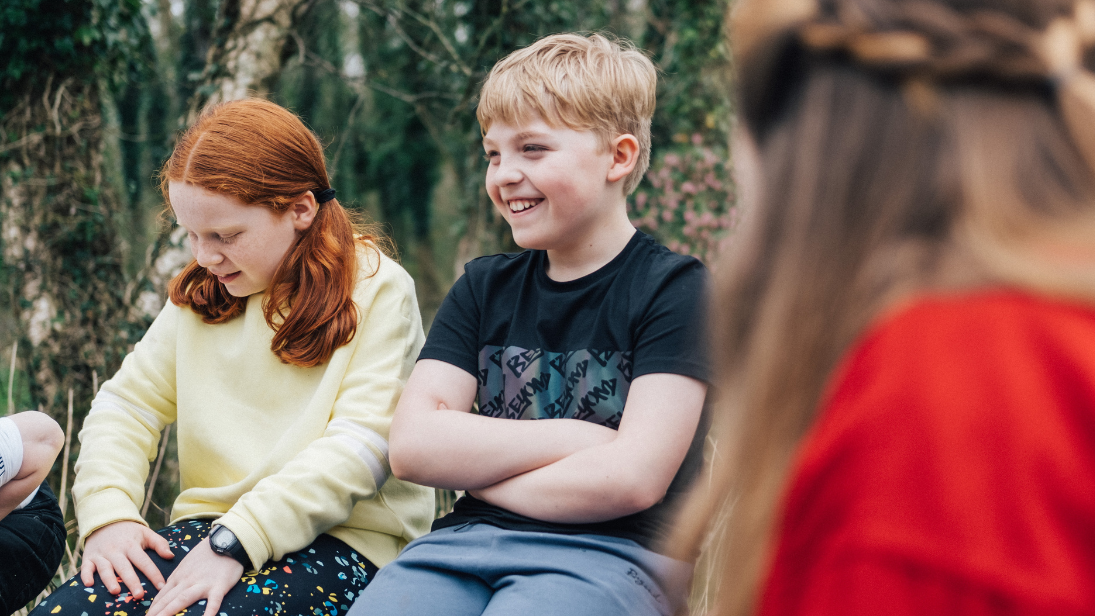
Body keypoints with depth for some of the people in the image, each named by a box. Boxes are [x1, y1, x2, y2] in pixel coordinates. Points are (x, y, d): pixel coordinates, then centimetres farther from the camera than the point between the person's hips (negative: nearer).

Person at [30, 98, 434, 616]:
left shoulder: (377, 290, -5)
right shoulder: (199, 296, 14)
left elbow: (362, 443, -14)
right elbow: (128, 403, 15)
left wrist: (235, 541, -22)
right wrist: (107, 512, -5)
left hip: (340, 538, -5)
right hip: (209, 524, 5)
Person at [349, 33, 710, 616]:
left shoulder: (674, 288, 0)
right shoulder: (483, 287, 17)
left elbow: (633, 479, -11)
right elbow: (412, 446, 3)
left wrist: (477, 472, -1)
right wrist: (571, 438, -6)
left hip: (608, 553, -4)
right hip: (464, 541, 4)